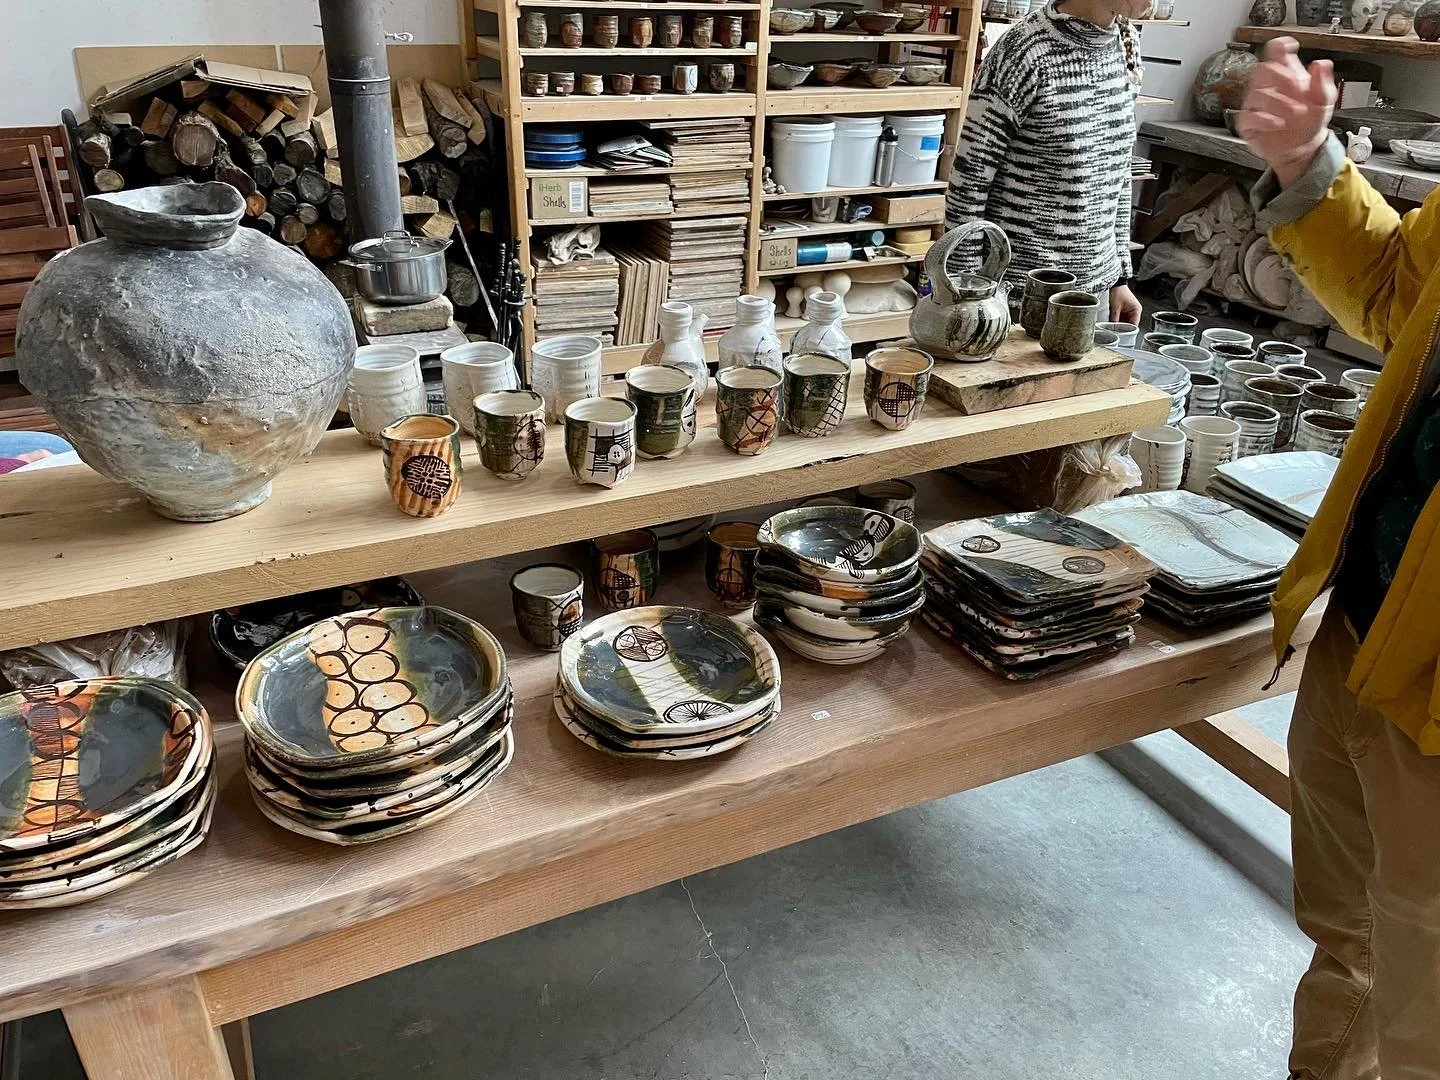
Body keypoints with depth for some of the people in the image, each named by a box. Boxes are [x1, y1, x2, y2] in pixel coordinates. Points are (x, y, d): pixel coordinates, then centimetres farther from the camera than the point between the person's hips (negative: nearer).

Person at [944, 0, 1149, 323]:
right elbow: (968, 182, -14)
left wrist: (1120, 276, 13)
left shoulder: (1126, 44, 7)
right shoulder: (1026, 51, -15)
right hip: (1018, 289, -6)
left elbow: (1117, 172, 13)